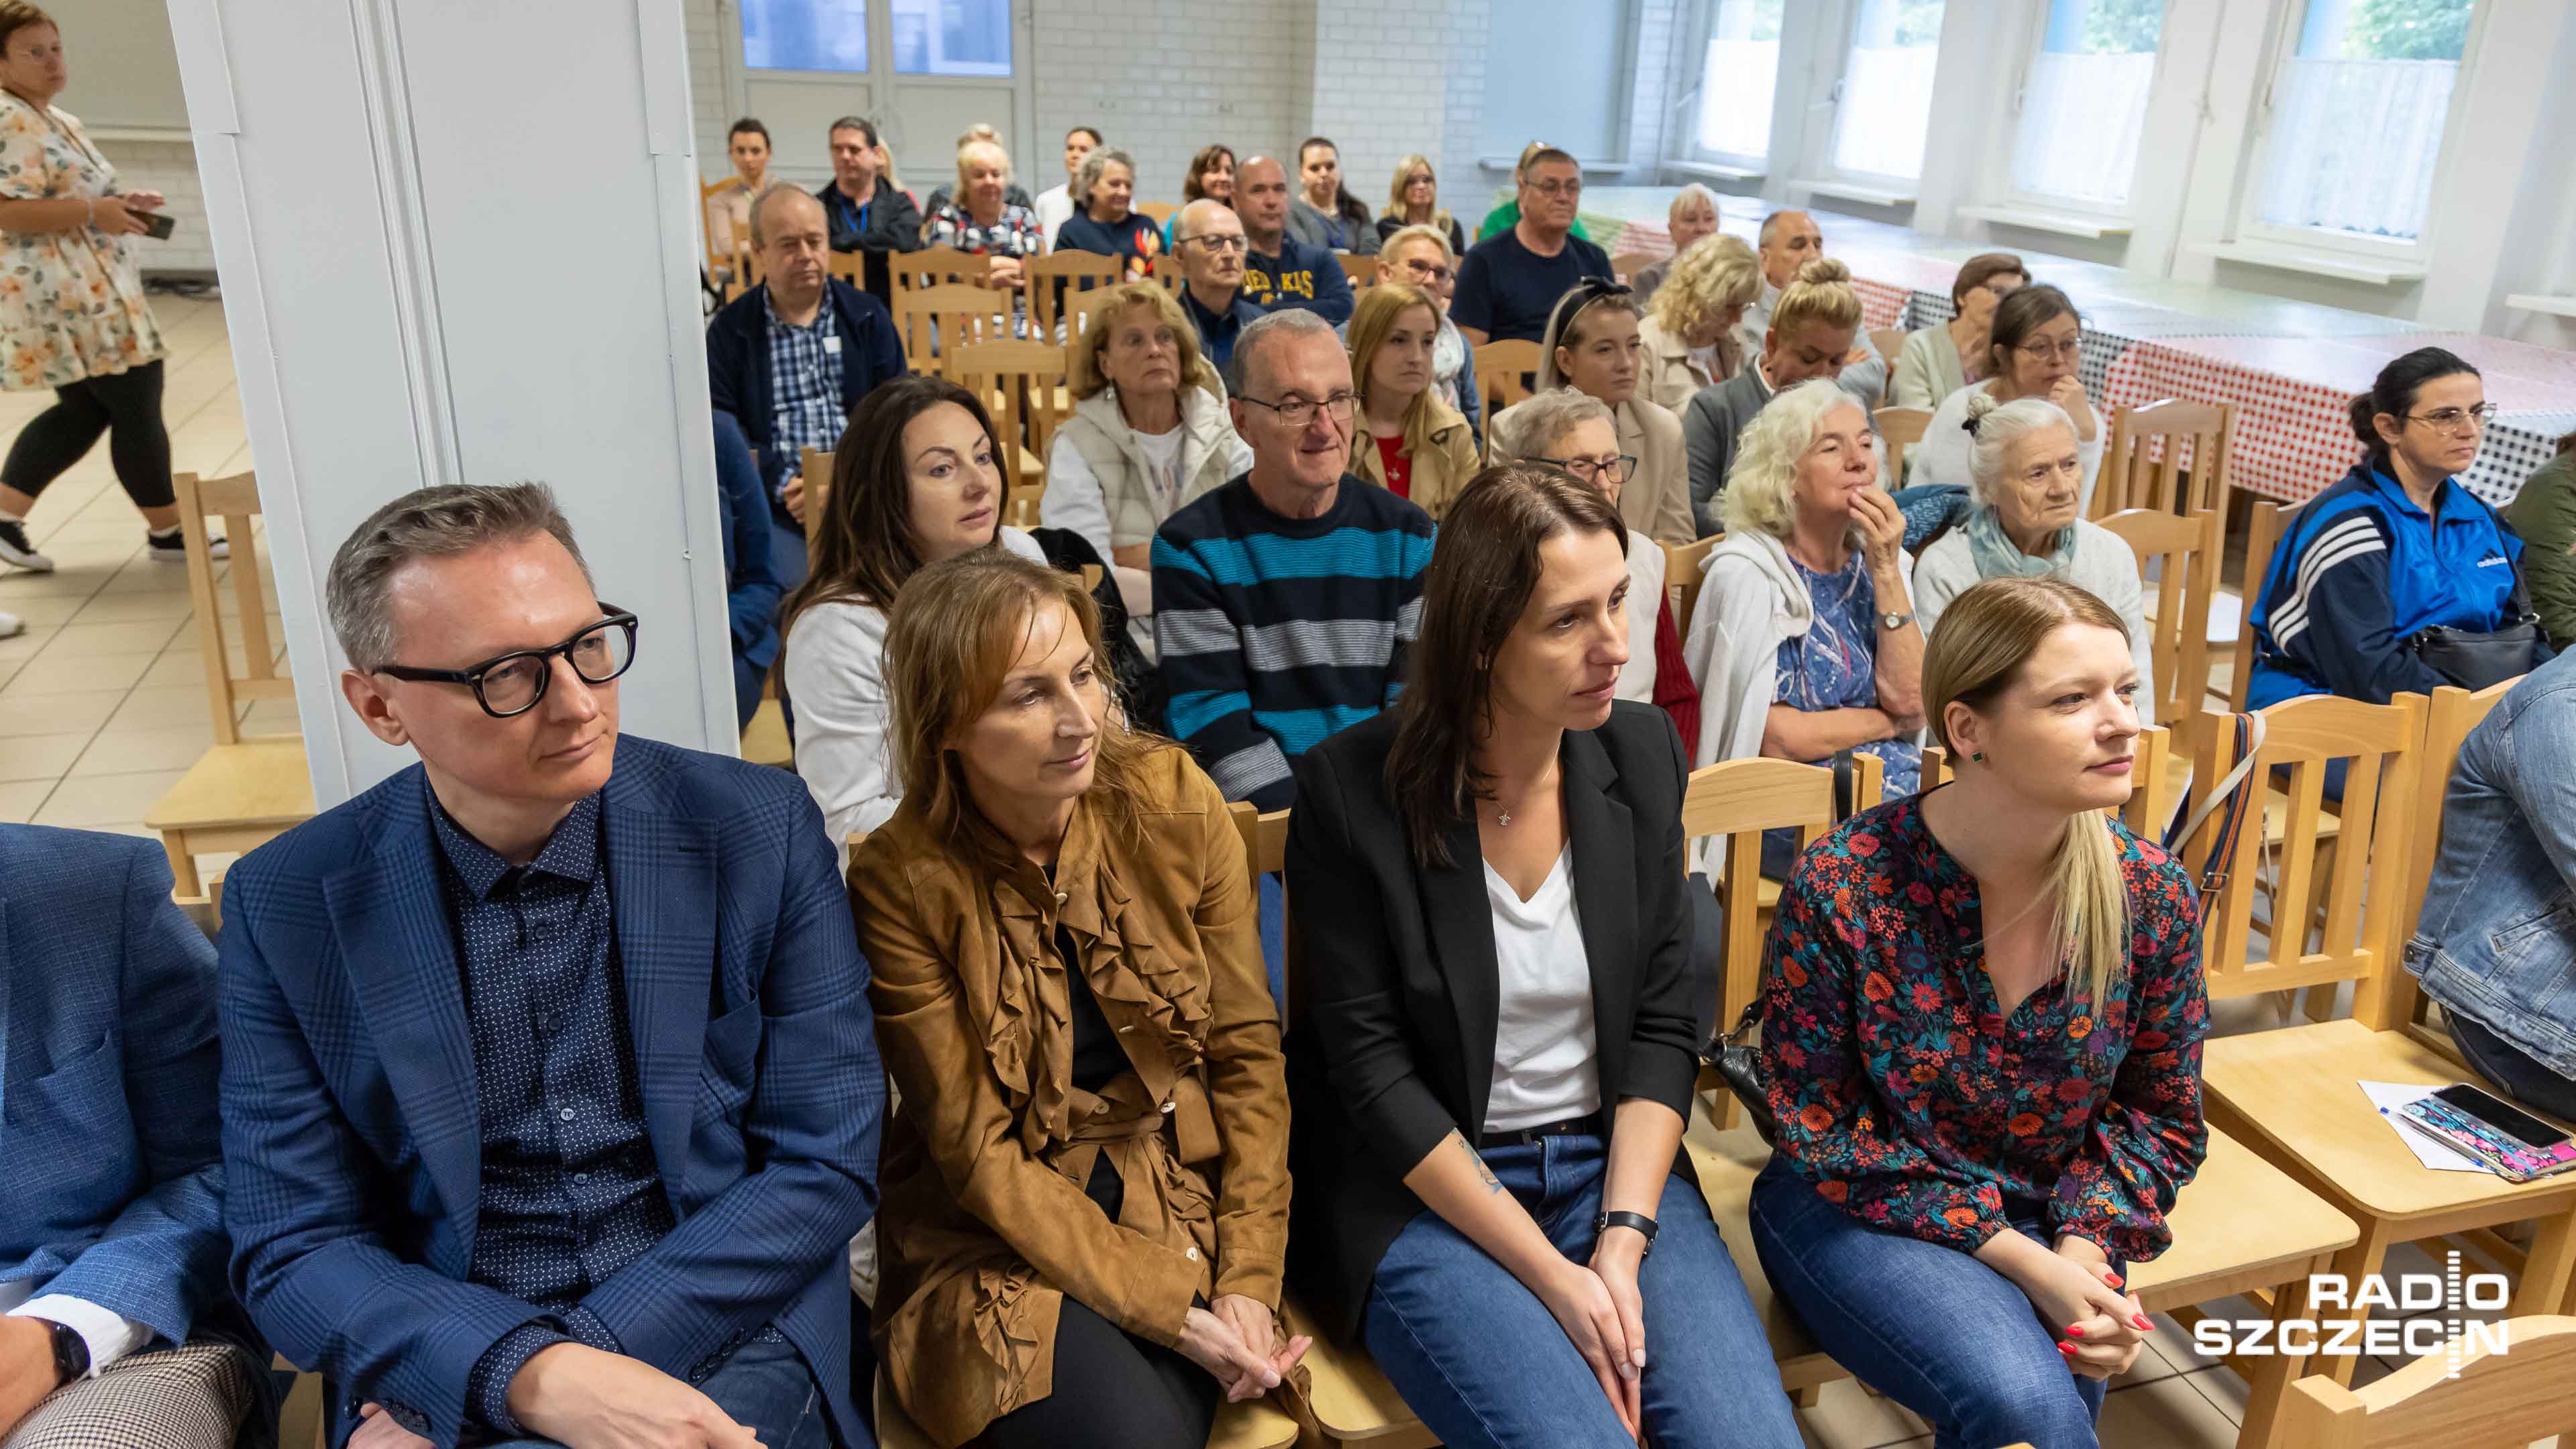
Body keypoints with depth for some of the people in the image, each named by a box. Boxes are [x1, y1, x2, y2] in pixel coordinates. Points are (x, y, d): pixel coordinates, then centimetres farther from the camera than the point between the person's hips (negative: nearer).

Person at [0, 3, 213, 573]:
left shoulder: (59, 122, 18)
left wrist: (122, 205, 11)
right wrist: (97, 212, -23)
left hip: (89, 293, 11)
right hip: (67, 296, -11)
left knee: (84, 409, 14)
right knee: (136, 404, -4)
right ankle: (167, 530, 7)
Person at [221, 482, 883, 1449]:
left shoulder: (758, 832, -6)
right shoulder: (285, 906, -2)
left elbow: (827, 1162, -4)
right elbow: (291, 1251, -2)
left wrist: (592, 1350, -14)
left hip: (721, 1334, 0)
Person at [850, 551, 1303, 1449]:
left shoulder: (1174, 802, -8)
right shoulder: (902, 881, -15)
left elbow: (1247, 1050, -2)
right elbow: (980, 1154, -12)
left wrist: (1250, 1273, -10)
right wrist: (1168, 1305, -17)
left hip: (1185, 1192, 2)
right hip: (999, 1237, -1)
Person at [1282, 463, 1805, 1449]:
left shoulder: (1641, 752, 1)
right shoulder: (1351, 793, -12)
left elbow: (1664, 1023, 3)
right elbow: (1372, 1069, -10)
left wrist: (1622, 1243, -9)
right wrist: (1549, 1272, -14)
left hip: (1616, 1161, 4)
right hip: (1425, 1187, -3)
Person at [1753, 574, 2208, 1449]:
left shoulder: (2152, 896, -8)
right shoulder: (1842, 886, -21)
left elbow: (2160, 1115, 5)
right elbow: (1821, 1131, -14)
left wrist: (2086, 1245, -13)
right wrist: (2019, 1259, -19)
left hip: (2055, 1213, 4)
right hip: (1861, 1207, -4)